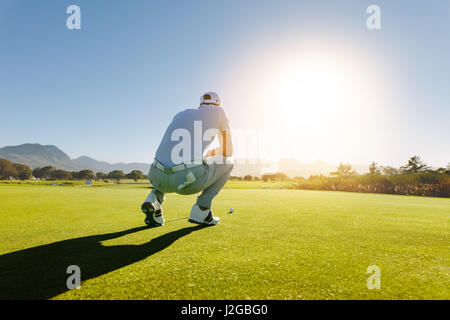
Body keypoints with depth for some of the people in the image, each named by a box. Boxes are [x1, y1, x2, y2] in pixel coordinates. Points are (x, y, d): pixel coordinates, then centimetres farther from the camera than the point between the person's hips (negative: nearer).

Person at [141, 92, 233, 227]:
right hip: (191, 179, -5)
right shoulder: (218, 111, 18)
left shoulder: (180, 115, 29)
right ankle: (202, 209, 10)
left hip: (160, 179, 5)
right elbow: (229, 150, 20)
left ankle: (155, 198, 12)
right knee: (227, 163, 23)